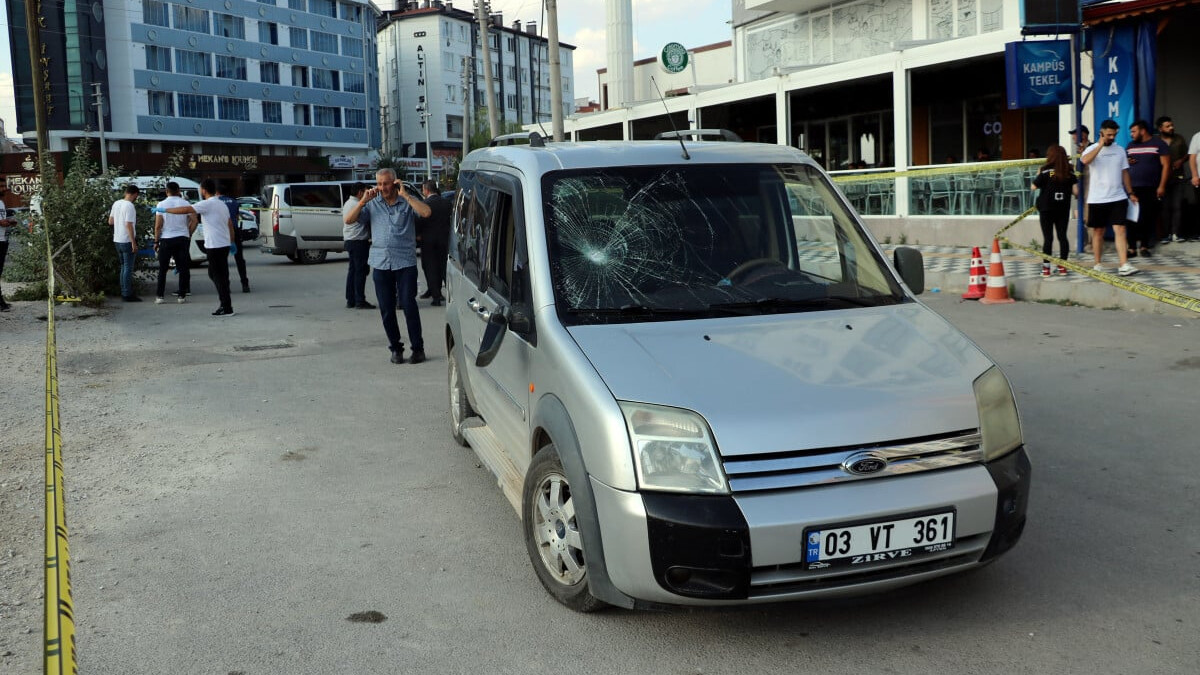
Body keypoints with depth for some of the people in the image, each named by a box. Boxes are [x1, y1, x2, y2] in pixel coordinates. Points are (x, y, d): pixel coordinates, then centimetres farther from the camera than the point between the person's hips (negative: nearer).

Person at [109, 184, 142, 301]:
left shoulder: (116, 203, 8)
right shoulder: (129, 206, -17)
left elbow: (110, 221, 14)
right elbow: (129, 225, -21)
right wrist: (134, 243, -19)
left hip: (117, 240, 8)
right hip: (127, 241, -8)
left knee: (124, 267, 16)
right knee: (128, 268, -3)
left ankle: (124, 292, 19)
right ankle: (128, 294, -2)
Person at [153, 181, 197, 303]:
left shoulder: (161, 204, -3)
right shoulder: (185, 203, 2)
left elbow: (158, 225, -7)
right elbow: (194, 221, -5)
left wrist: (156, 241, 1)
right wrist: (188, 234, 8)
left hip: (166, 239, -1)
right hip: (183, 238, 1)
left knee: (162, 269, 8)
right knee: (183, 268, 6)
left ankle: (159, 296, 6)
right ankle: (182, 295, 4)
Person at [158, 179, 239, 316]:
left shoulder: (207, 204, -13)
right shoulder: (222, 204, 14)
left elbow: (185, 210, -20)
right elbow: (230, 225, 19)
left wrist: (164, 210, -12)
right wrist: (232, 242, 26)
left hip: (215, 246, -9)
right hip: (224, 244, 9)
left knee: (219, 276, -3)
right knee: (214, 274, 17)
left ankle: (227, 308, -2)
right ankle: (225, 304, 18)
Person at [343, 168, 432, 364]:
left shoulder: (407, 202, 4)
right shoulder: (372, 204, 10)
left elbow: (426, 212, -15)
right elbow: (348, 220, 5)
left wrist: (405, 195, -11)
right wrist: (363, 200, -5)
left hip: (405, 262, -3)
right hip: (381, 264, 3)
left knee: (408, 305, -7)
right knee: (386, 309, 6)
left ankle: (418, 348, 3)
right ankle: (395, 347, 18)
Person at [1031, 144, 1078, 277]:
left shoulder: (1046, 170, -9)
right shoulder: (1070, 172, 1)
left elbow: (1034, 186, -6)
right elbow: (1075, 191, -1)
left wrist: (1038, 174, 9)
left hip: (1046, 209, -3)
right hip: (1063, 209, 3)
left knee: (1048, 238, 1)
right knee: (1062, 236, 9)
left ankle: (1046, 267, 1)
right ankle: (1062, 266, 9)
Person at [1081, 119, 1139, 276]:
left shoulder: (1120, 150, 11)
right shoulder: (1092, 149, -1)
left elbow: (1124, 173, 16)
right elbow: (1085, 160, -26)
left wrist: (1130, 193, 13)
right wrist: (1101, 145, -20)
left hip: (1118, 198, 2)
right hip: (1097, 199, -2)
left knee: (1120, 230, -7)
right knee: (1098, 231, 7)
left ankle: (1124, 265, -13)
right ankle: (1098, 264, 17)